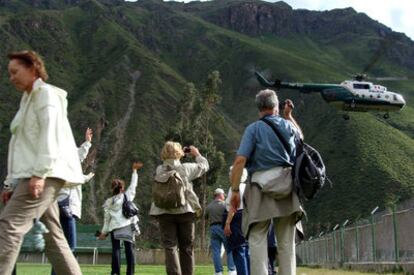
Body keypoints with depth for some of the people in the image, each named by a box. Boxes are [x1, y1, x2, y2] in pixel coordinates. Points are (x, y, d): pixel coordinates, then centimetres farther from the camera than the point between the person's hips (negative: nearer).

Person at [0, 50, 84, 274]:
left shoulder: (46, 94, -1)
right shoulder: (28, 100, 26)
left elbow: (50, 136, -14)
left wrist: (39, 173, -23)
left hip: (45, 176, -9)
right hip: (32, 176, 9)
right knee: (53, 237, 6)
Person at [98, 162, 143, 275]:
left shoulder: (108, 202, 7)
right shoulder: (127, 195, 6)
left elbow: (107, 218, 6)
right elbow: (133, 184, 16)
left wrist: (103, 232, 12)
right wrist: (134, 170, 27)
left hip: (115, 227, 0)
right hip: (128, 225, 0)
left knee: (116, 249, -1)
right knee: (129, 249, 1)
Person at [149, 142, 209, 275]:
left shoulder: (159, 170, 0)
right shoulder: (186, 168, -5)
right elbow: (204, 166, 8)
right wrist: (197, 154, 24)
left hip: (165, 213, 1)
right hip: (185, 211, -1)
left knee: (170, 247, 0)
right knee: (186, 248, 11)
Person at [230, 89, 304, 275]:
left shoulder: (254, 128, -2)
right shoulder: (288, 125, 10)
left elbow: (240, 161, -12)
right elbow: (300, 137, 36)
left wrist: (235, 190, -8)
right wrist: (289, 116, 39)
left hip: (262, 187, -4)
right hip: (287, 188, 4)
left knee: (257, 239, -2)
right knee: (286, 241, 10)